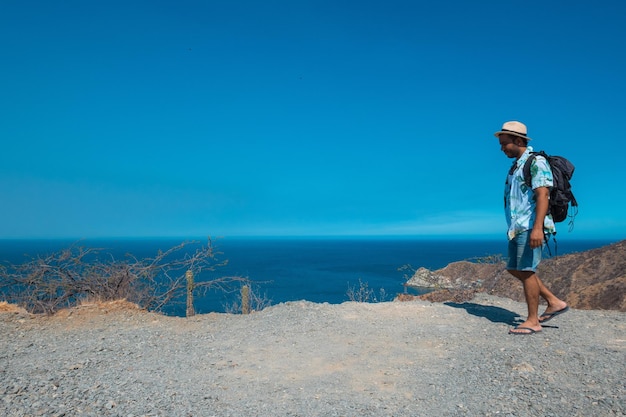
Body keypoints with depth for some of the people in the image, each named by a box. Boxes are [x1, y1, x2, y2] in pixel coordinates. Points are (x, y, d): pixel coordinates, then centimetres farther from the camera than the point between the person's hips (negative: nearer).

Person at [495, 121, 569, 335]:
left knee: (526, 271, -6)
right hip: (517, 227, 10)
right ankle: (554, 302, 22)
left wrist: (537, 227, -28)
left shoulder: (535, 162, -10)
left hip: (530, 227, -10)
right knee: (515, 269, 12)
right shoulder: (516, 164, 18)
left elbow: (543, 195, -20)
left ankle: (533, 321, 4)